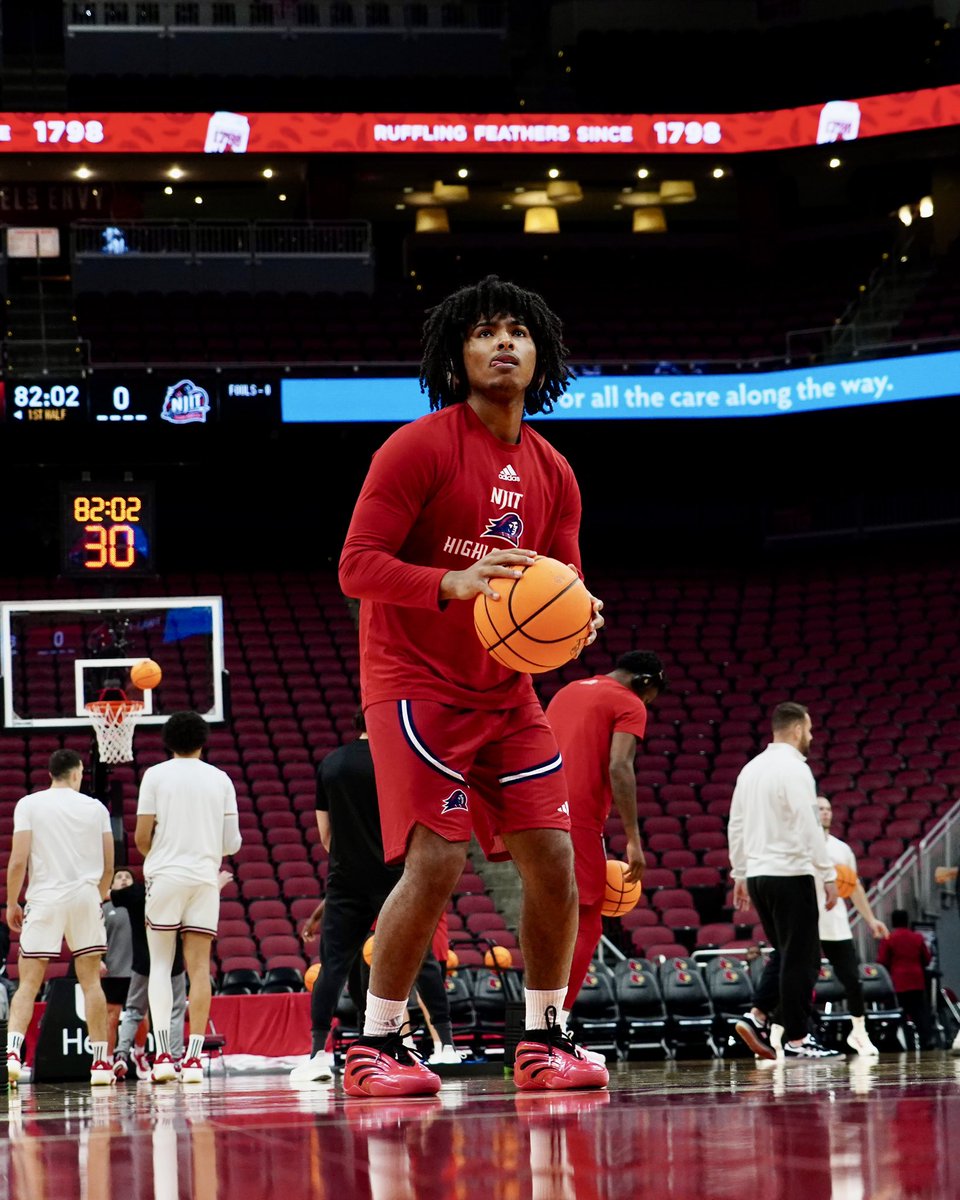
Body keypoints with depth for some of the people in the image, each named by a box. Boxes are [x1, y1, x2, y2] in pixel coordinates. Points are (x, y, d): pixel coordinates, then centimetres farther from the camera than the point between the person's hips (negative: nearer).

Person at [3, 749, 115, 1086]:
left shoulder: (29, 805, 0)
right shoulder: (95, 807, 7)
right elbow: (108, 866, 10)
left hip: (44, 898, -1)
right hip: (86, 896, 1)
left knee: (28, 983, -1)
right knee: (90, 980, 9)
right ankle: (100, 1062, 7)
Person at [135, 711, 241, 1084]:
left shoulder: (156, 775, 1)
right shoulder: (220, 779, 8)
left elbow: (141, 836, -2)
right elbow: (232, 843, 6)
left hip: (165, 875, -2)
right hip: (205, 878, 2)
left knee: (160, 965, 4)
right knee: (199, 966, 2)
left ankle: (163, 1054, -8)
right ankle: (194, 1058, -5)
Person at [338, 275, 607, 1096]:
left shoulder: (553, 475, 8)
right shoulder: (419, 448, -11)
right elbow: (357, 566, -16)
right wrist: (452, 583, -32)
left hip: (504, 691, 6)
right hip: (415, 682, -6)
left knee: (552, 857, 0)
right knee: (437, 859, -17)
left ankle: (544, 1041, 14)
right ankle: (373, 1049, -5)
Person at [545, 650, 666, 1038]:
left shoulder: (567, 691, 24)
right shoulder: (629, 704, 0)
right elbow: (619, 767, -13)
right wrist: (633, 840, -13)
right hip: (580, 823, -7)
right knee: (585, 926, -3)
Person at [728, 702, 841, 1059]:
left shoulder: (751, 769, 12)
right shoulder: (794, 769, -12)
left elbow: (736, 826, 16)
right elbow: (809, 827, -18)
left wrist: (739, 874, 22)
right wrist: (828, 875, -15)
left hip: (757, 874, 8)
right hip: (790, 873, -8)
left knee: (786, 954, 17)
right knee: (801, 959, -2)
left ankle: (757, 1016, 5)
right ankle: (796, 1039, -2)